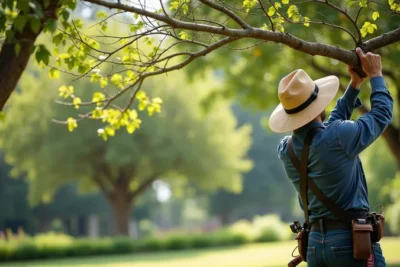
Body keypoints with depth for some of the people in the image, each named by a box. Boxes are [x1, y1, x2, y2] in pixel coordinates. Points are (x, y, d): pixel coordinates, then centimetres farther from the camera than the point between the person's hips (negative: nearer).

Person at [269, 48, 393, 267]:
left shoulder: (285, 150, 4)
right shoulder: (339, 137, -15)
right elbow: (381, 114, 2)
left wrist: (355, 84, 24)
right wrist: (375, 76, 18)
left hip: (315, 243, 6)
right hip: (352, 241, -6)